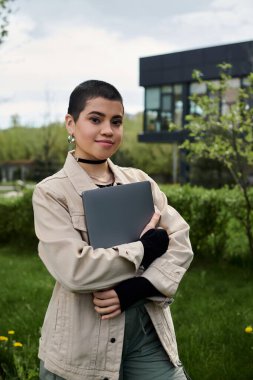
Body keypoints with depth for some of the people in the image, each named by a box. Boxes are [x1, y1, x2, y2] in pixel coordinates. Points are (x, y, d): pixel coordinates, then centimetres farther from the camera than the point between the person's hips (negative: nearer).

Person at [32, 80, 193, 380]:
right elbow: (74, 269, -17)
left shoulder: (140, 181, 6)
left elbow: (181, 244, -1)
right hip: (82, 347, -3)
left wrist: (136, 288, -16)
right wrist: (147, 245, -10)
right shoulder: (50, 192, -6)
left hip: (149, 334, 3)